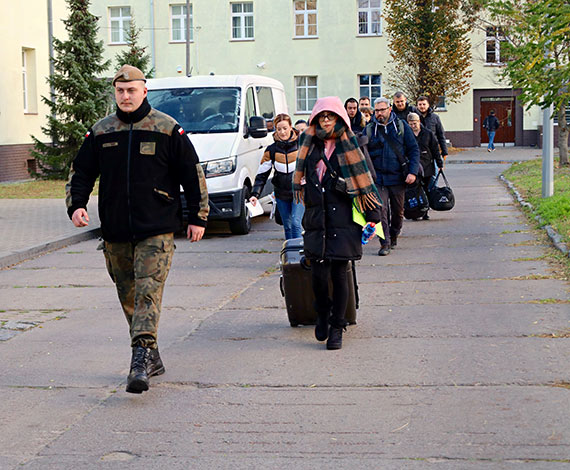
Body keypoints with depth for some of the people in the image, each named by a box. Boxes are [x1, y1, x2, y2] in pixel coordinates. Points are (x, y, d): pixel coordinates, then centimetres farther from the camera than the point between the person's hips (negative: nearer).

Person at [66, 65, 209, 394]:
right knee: (128, 297, 11)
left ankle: (141, 362, -21)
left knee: (148, 293, -15)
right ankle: (152, 358, 24)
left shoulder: (167, 129, 0)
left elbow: (193, 173, 4)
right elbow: (81, 172, 15)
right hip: (115, 233, 5)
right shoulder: (100, 132, 9)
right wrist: (76, 206, -2)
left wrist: (198, 217, 3)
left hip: (157, 231, -4)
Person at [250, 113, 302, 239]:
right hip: (281, 195, 3)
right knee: (287, 227, 8)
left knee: (295, 223, -14)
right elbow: (261, 174, 1)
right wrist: (255, 194, -10)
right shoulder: (271, 150, 0)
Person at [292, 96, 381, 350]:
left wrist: (372, 215, 0)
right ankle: (323, 313, 24)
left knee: (339, 274, -2)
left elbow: (365, 181, 2)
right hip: (316, 217, 2)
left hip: (343, 217, -2)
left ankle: (337, 327, 11)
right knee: (319, 273, -5)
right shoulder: (311, 145, 9)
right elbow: (301, 178, 20)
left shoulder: (351, 146, 1)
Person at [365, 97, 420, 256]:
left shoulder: (401, 126, 3)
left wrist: (412, 172, -7)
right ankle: (385, 243, -6)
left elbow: (413, 150, 3)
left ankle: (393, 236, 33)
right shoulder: (369, 129, 3)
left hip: (398, 177, 1)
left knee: (398, 211, 11)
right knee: (381, 210, -11)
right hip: (378, 177, -1)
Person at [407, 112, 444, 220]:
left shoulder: (428, 134, 6)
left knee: (426, 190, 3)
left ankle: (425, 212, 12)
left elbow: (435, 150, 9)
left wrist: (440, 164, 7)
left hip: (427, 166, 1)